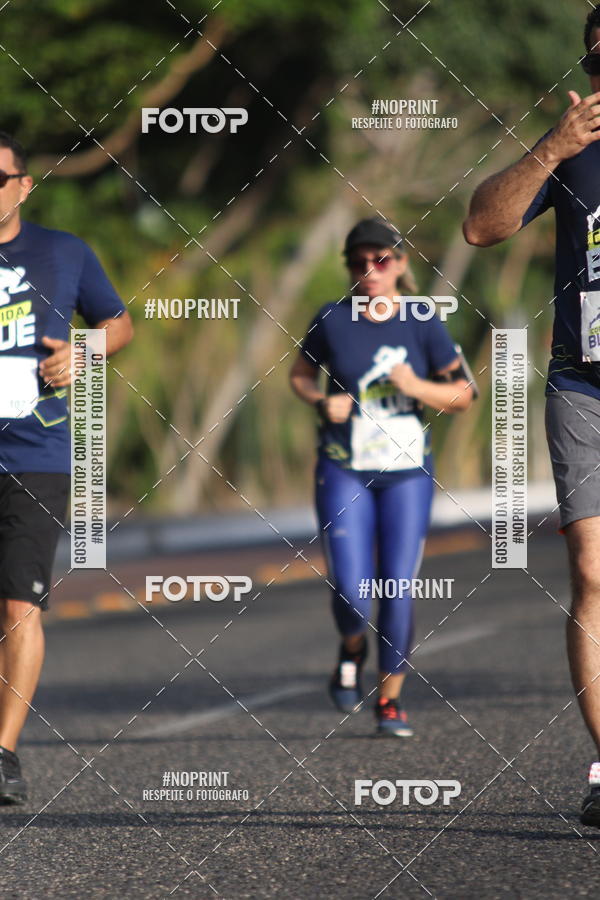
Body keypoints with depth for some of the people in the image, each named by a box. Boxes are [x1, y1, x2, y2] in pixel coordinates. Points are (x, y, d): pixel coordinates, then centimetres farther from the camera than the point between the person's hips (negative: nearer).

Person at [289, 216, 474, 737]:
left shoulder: (423, 323, -2)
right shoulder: (332, 322, -1)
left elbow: (463, 396, 2)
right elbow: (300, 374, 15)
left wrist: (416, 386, -16)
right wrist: (321, 402, -6)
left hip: (407, 473, 0)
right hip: (344, 472, 0)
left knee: (398, 591, -3)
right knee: (351, 591, -11)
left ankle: (390, 699, 13)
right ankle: (352, 650, 23)